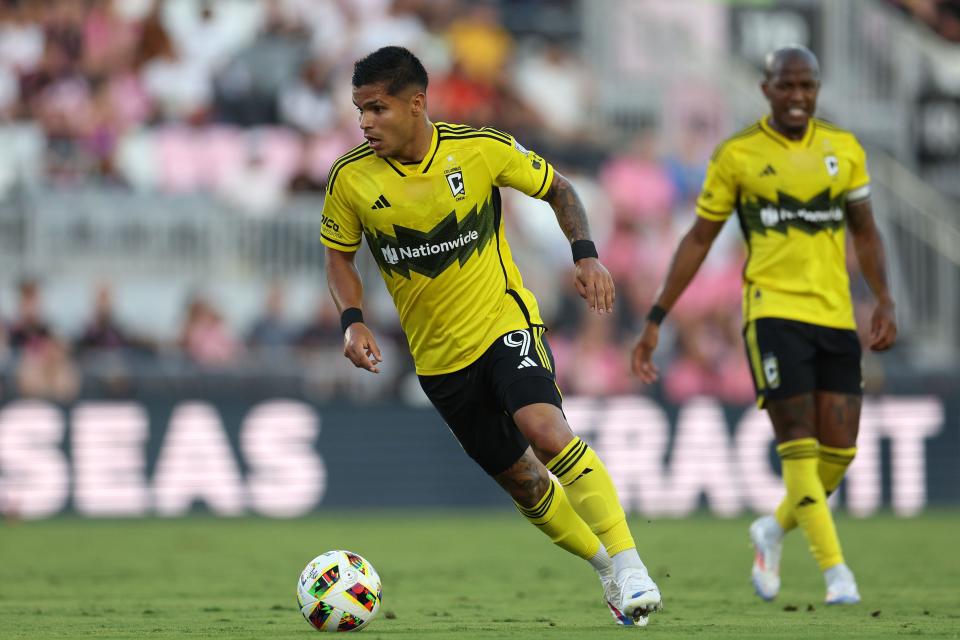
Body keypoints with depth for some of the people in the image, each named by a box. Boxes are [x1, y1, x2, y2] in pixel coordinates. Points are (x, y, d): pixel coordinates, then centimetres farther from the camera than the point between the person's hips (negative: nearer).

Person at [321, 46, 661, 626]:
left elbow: (557, 188, 3)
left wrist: (586, 254, -12)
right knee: (519, 478, 8)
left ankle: (627, 562, -19)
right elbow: (340, 256, 7)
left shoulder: (482, 147, -13)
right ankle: (605, 565, 29)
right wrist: (353, 321, -10)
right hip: (438, 355, 3)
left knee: (545, 431, -28)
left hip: (504, 320, -3)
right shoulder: (351, 178, -9)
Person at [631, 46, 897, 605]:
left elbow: (865, 232, 16)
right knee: (799, 444, -13)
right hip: (774, 311, -4)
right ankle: (836, 570, -10)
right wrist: (656, 320, 2)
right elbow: (699, 240, 5)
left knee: (840, 450, 0)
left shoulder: (844, 149, 9)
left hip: (836, 316, 4)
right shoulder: (737, 155, 0)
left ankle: (774, 531, 26)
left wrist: (885, 301, 1)